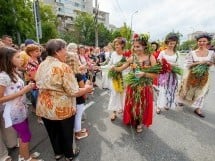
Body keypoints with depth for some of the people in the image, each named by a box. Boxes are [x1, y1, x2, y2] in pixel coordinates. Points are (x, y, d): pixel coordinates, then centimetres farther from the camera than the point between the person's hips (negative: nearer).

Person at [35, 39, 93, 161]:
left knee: (53, 132, 25)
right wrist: (86, 89, -7)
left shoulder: (41, 66, 1)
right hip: (62, 108, -6)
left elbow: (40, 85, 12)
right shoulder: (63, 67, -22)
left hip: (44, 107, 7)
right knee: (66, 133, 18)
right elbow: (73, 92, -24)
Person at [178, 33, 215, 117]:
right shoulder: (192, 53, -8)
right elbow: (188, 65, -12)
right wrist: (199, 63, -23)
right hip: (192, 75, -2)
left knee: (201, 91, 8)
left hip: (204, 76, 2)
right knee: (188, 90, 13)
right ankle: (182, 101, 38)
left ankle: (197, 109, 20)